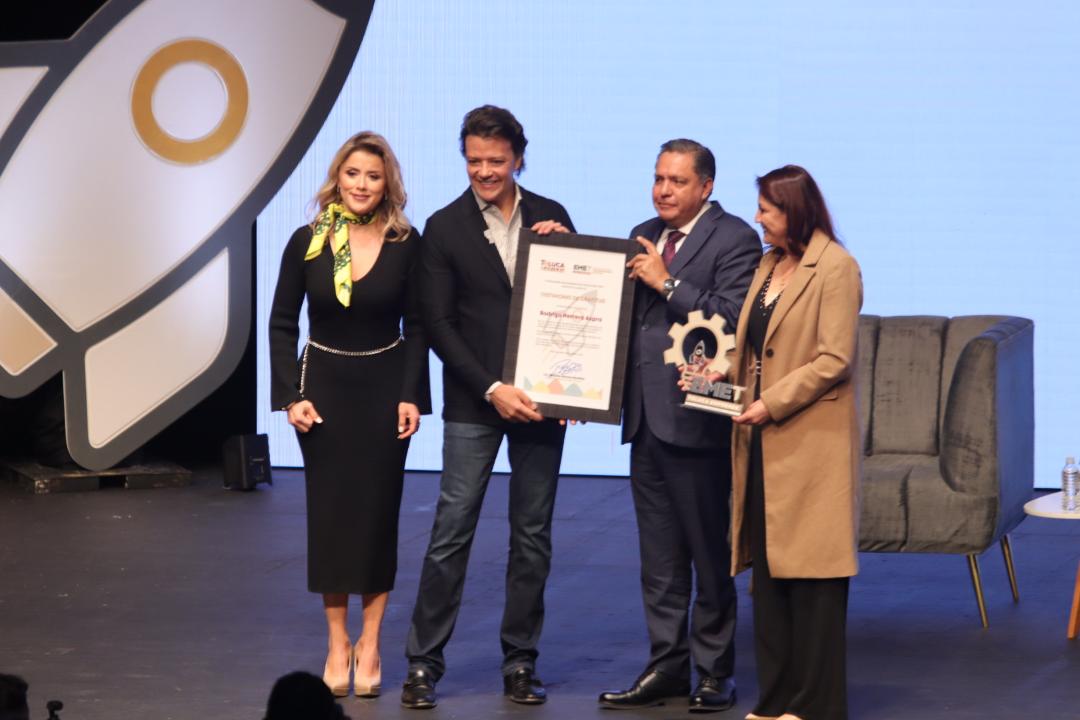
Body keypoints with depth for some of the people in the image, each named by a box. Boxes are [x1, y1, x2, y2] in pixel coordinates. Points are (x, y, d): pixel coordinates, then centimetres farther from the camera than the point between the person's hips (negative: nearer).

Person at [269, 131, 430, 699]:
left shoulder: (405, 243, -4)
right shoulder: (307, 243, -4)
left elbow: (416, 326, 0)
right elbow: (282, 324, 1)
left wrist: (412, 395, -9)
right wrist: (291, 395, -7)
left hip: (384, 387, 0)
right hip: (324, 386, 0)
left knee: (378, 512, 2)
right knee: (329, 512, 3)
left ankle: (370, 642, 10)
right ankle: (337, 644, 10)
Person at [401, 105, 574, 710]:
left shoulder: (551, 217, 6)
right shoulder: (445, 228, -2)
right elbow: (438, 324, -4)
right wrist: (491, 389, -12)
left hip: (539, 396, 3)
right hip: (474, 402, -3)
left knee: (533, 534, 7)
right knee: (452, 530, -4)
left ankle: (521, 661, 14)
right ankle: (424, 661, 2)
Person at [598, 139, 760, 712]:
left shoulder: (734, 239, -7)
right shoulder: (643, 236, 15)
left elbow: (731, 320, -17)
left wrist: (666, 282, -16)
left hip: (696, 420, -7)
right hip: (646, 416, 7)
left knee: (709, 553, 2)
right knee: (659, 556, 12)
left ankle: (715, 672, 9)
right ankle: (667, 665, 19)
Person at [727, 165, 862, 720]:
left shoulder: (835, 268, -9)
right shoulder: (770, 265, 15)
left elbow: (833, 360, -14)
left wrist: (773, 403, -17)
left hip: (809, 440, -8)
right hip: (764, 442, 8)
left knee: (810, 570, -3)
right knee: (766, 568, 8)